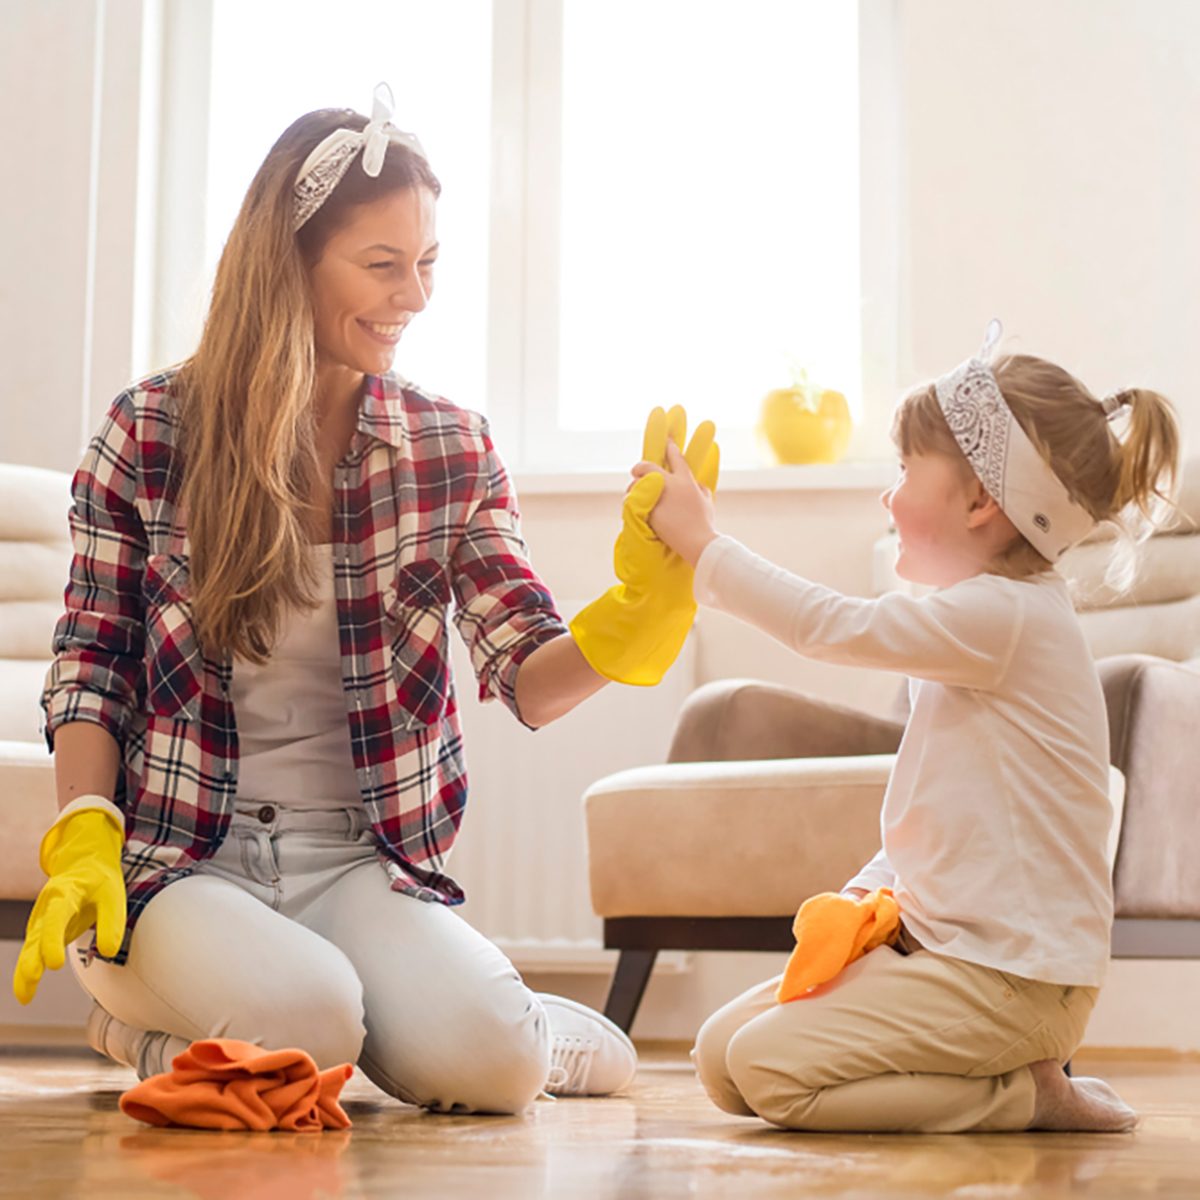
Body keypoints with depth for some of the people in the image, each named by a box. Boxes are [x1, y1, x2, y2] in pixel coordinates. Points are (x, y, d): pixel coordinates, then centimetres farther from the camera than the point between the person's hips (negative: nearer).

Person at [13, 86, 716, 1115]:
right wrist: (85, 844, -11)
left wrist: (643, 606, -23)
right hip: (176, 861, -2)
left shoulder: (452, 450, 3)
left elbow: (532, 681, -3)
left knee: (478, 1058, -25)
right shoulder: (151, 431, -3)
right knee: (302, 1022, -32)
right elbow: (90, 666, 3)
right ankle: (143, 1005, 5)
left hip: (361, 863, 2)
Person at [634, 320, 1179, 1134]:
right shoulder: (992, 621, 15)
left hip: (1014, 975, -10)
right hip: (948, 943, 10)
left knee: (769, 1066, -18)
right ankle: (1020, 1071, 7)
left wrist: (704, 543, -11)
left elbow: (833, 627, -20)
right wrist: (869, 891, 5)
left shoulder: (1005, 617, -18)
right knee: (719, 1054, 6)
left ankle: (1030, 1095, -6)